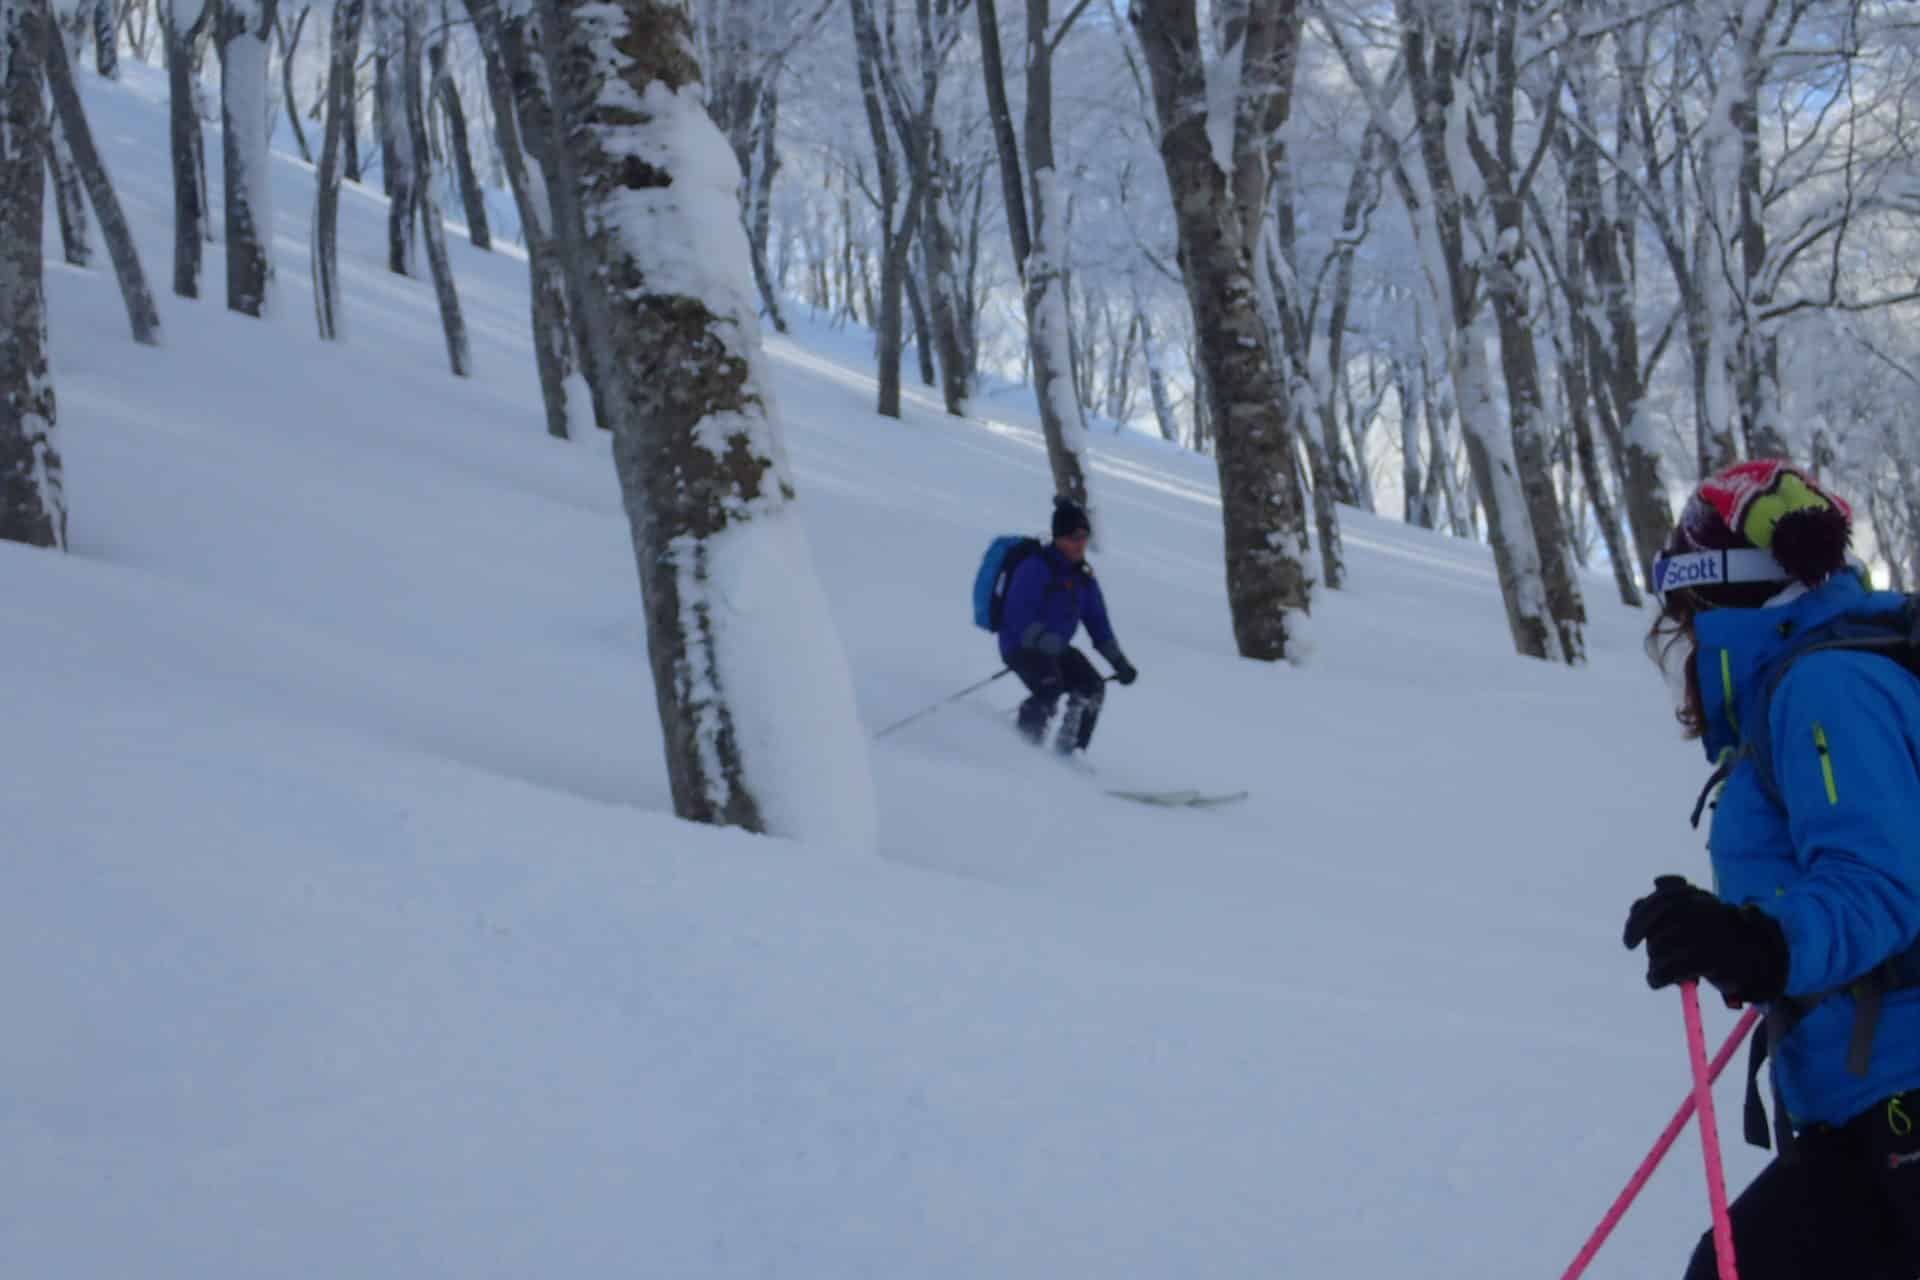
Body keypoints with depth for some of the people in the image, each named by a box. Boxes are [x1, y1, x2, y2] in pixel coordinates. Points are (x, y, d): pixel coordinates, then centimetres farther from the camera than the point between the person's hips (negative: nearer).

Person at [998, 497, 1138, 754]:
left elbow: (1098, 622, 13)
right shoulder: (1035, 567, -16)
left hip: (1056, 648, 8)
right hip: (1021, 645, -8)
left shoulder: (1083, 576, 8)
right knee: (1050, 689, -30)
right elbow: (1018, 615, -25)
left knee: (1093, 688, -7)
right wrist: (1043, 641, -40)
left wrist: (1119, 662, 6)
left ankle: (1068, 750, 0)